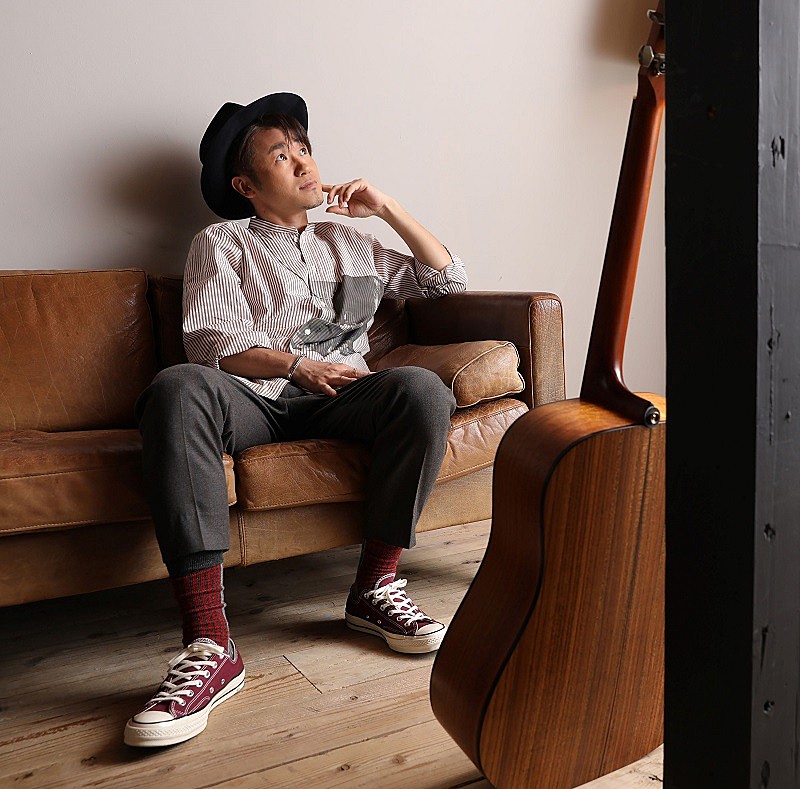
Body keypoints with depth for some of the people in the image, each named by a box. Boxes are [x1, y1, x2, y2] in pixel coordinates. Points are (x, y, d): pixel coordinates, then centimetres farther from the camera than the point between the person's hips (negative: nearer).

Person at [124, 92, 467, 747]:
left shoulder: (350, 242, 28)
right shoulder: (222, 245, 17)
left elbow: (447, 281, 27)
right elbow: (213, 344, 0)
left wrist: (388, 209, 19)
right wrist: (298, 364, -15)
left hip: (340, 399, 3)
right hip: (252, 400, -2)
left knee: (423, 389, -30)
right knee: (179, 389, -37)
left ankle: (374, 589, -19)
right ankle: (210, 649, -41)